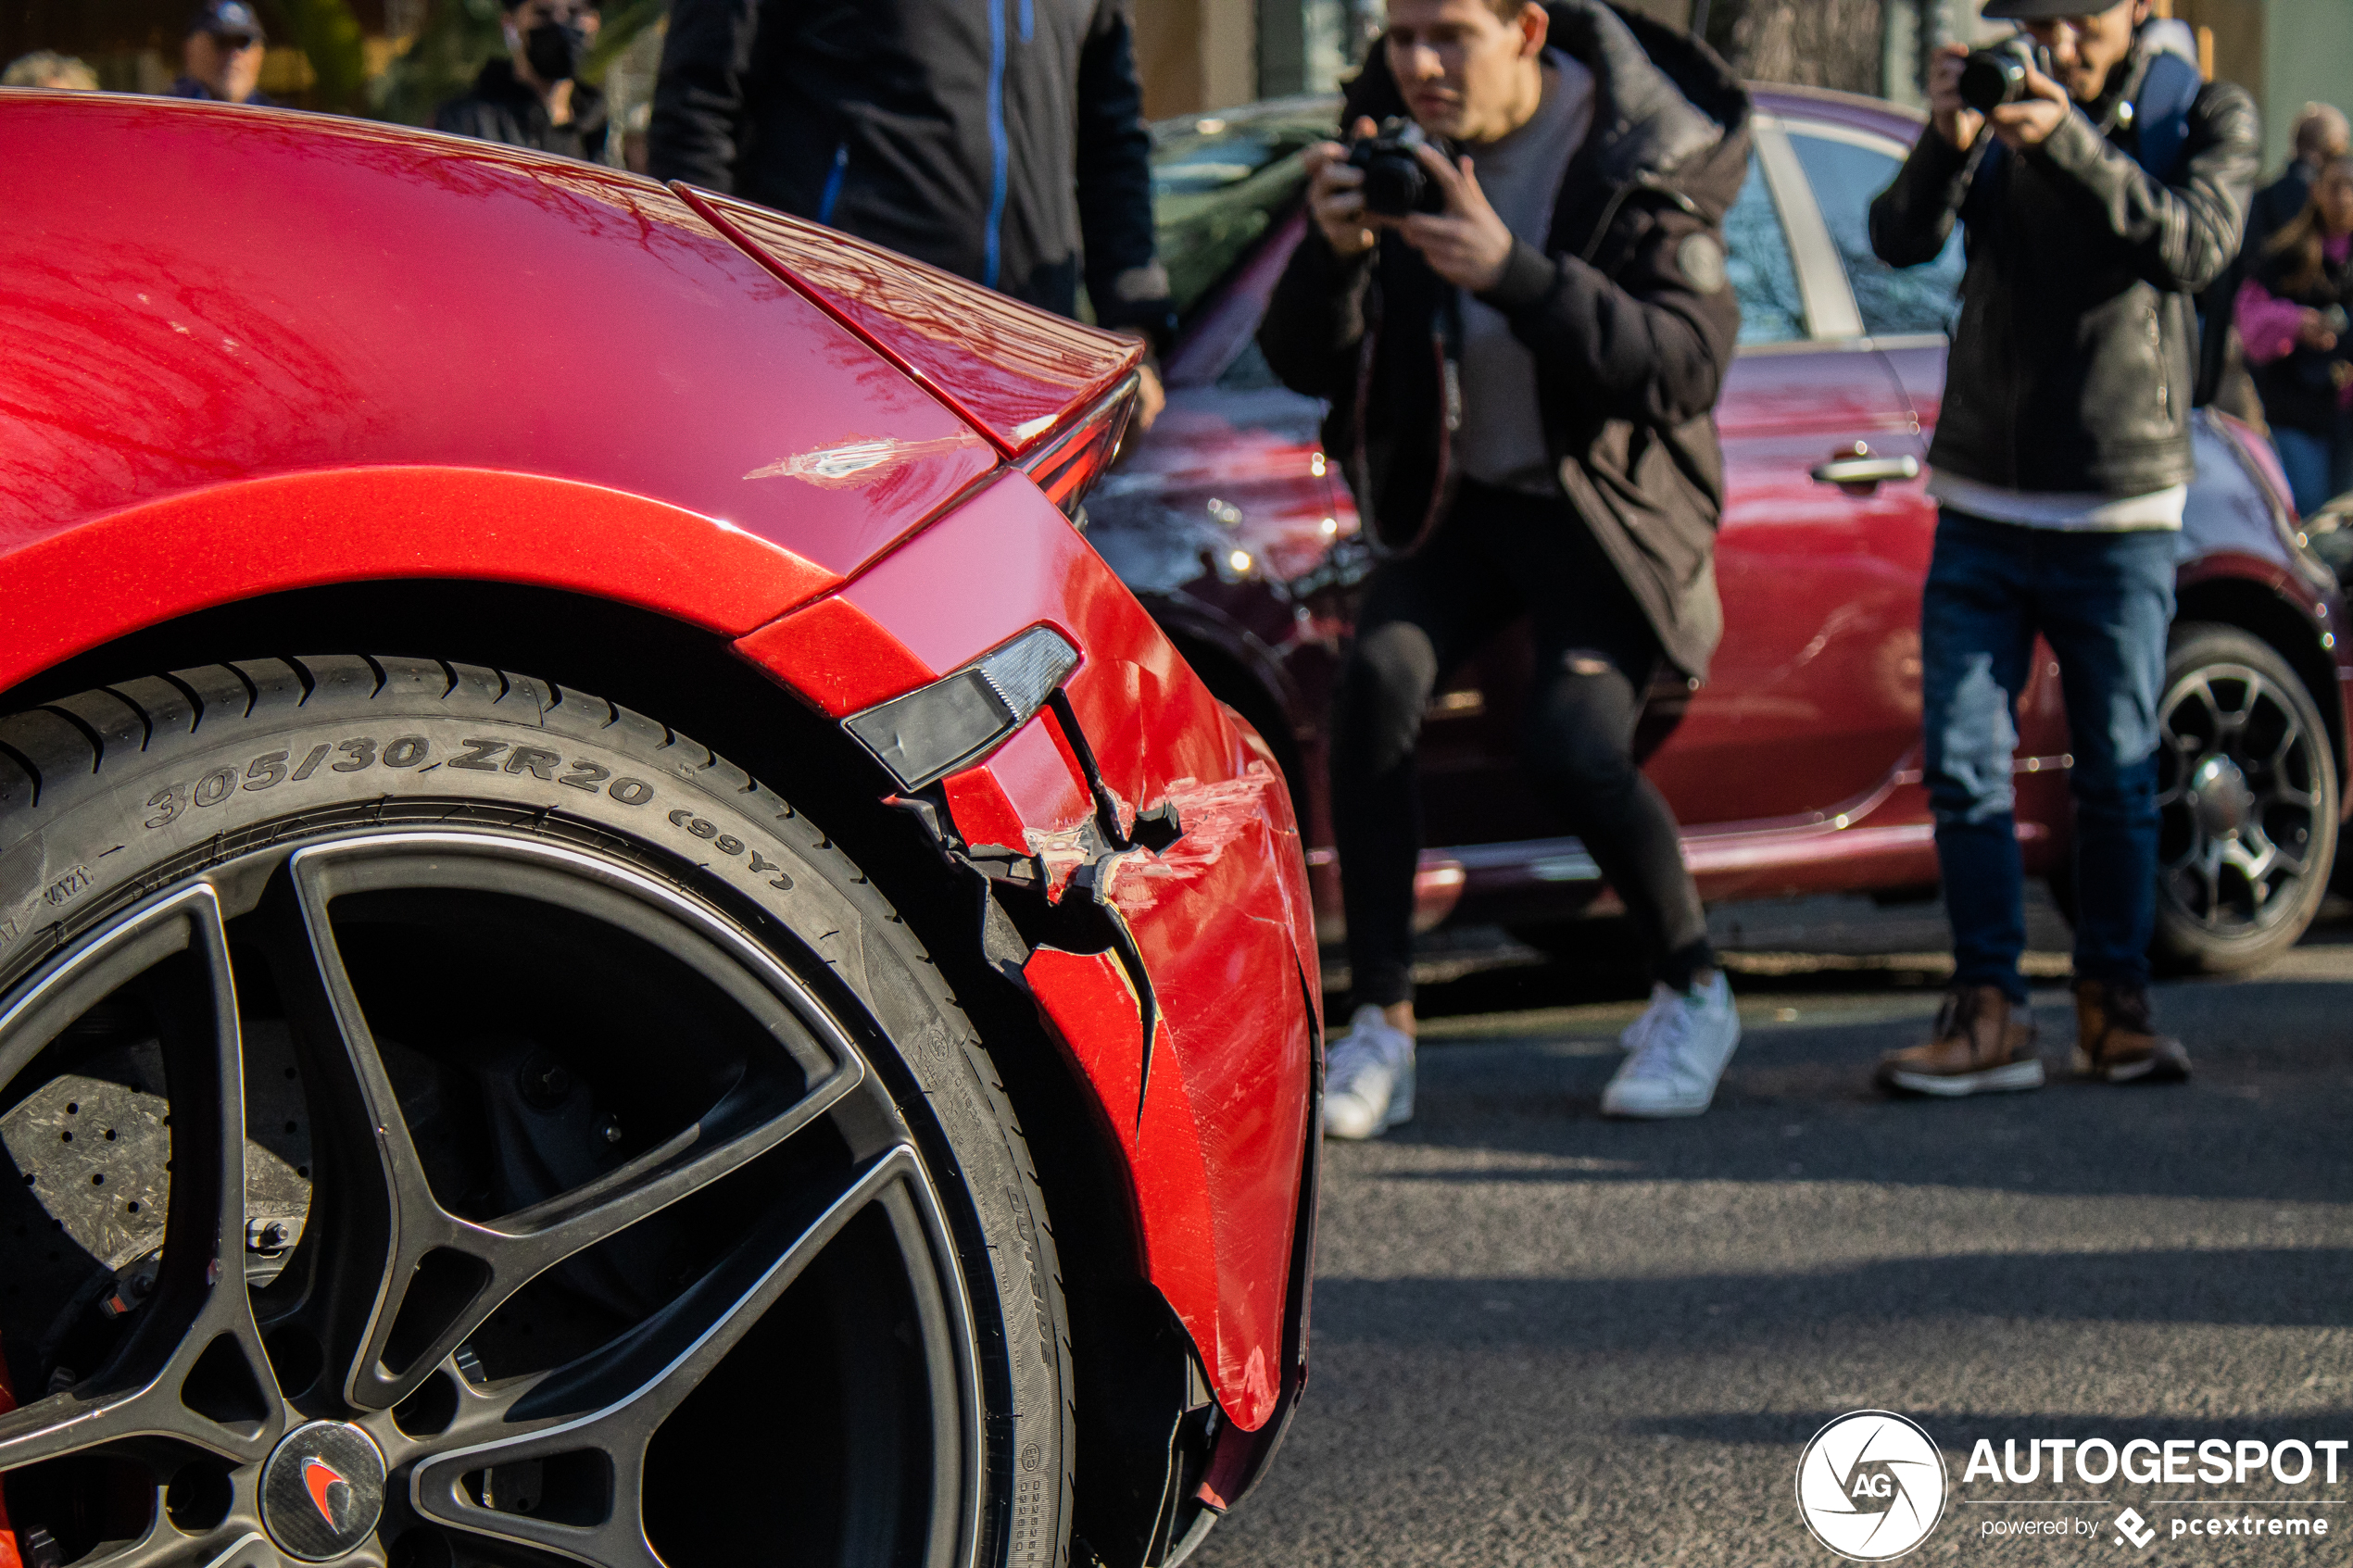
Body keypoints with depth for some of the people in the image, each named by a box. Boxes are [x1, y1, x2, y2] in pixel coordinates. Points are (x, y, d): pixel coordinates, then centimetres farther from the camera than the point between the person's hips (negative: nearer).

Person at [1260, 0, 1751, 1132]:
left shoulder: (1640, 155, -17)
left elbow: (1686, 365, -28)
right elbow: (1308, 365, -6)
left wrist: (1512, 271, -39)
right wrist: (1336, 252, -27)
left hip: (1608, 507, -4)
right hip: (1456, 497, 4)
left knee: (1573, 743, -22)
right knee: (1376, 679, -22)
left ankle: (1693, 994, 6)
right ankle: (1379, 1029, -15)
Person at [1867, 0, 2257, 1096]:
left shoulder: (2205, 115, 0)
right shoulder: (2002, 106, 5)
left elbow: (2195, 249, -19)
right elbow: (1901, 241, -8)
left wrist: (2072, 142, -31)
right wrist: (1946, 141, -27)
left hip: (2120, 516, -2)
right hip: (1981, 508, 2)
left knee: (2117, 774, 3)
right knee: (1964, 759, -6)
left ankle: (2115, 1005, 15)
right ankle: (1988, 1013, -4)